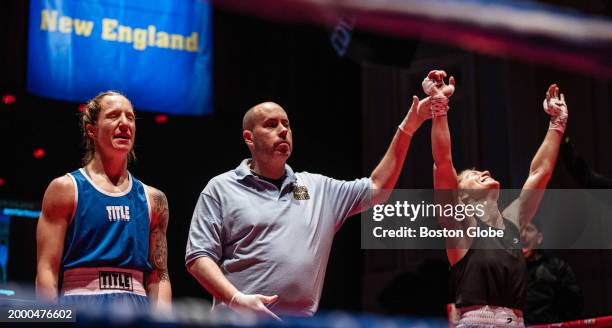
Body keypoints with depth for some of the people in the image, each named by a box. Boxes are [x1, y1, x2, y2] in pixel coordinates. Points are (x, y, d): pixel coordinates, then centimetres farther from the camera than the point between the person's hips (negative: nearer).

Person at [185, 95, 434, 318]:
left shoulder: (317, 187, 16)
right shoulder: (221, 188, 2)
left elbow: (376, 188, 17)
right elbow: (198, 257, -4)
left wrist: (406, 130, 11)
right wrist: (237, 299, -20)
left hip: (303, 319, 4)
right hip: (240, 319, -4)